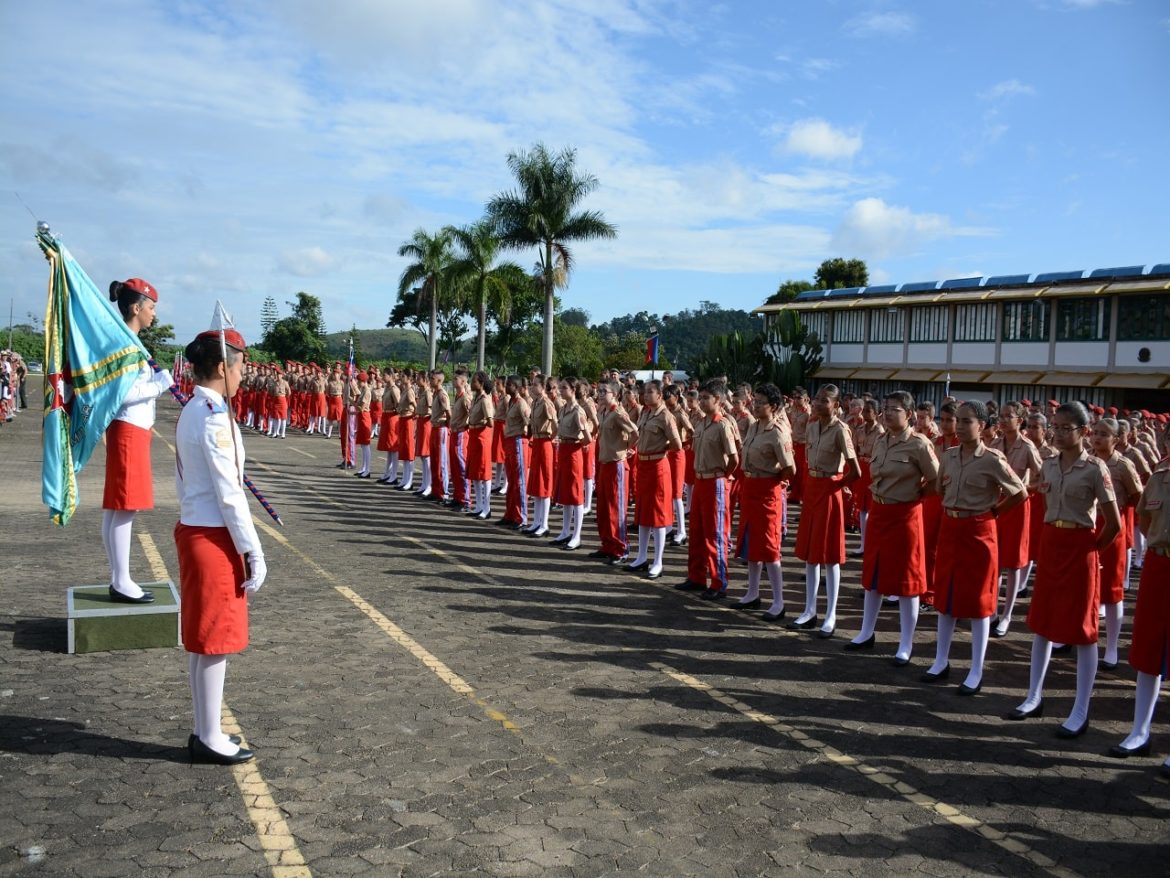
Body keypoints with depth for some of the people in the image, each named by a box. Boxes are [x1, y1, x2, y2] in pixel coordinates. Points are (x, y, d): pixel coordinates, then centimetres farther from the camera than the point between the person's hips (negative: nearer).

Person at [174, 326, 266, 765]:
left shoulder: (190, 412, 11)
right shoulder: (214, 416, -18)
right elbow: (229, 493, -20)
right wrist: (252, 551, -16)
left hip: (193, 529, 10)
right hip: (214, 536, -10)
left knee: (201, 638, 15)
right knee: (216, 639, 1)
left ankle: (205, 732, 26)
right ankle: (210, 739, 11)